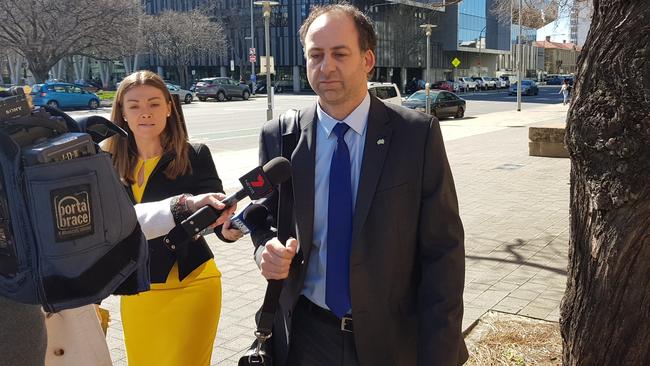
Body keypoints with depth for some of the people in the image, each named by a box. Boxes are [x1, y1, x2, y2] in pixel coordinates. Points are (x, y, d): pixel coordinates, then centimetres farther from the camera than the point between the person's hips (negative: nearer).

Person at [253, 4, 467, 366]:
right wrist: (269, 250, -15)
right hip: (306, 336, 2)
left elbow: (443, 248, -9)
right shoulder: (278, 137, -4)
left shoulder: (418, 133, -10)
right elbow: (266, 218, 8)